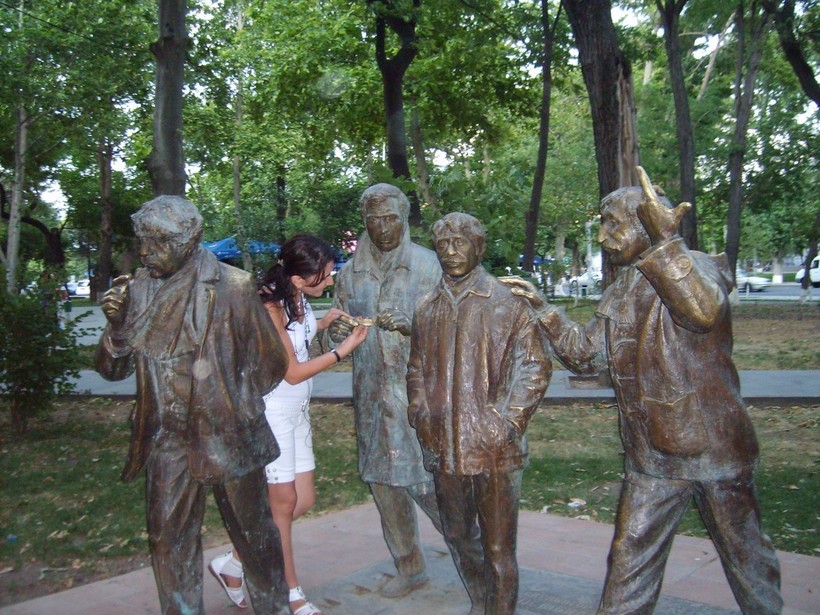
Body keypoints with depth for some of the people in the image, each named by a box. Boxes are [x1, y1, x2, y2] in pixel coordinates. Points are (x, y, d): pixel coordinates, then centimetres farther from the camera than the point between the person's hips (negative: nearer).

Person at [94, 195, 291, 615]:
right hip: (167, 441, 3)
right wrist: (116, 325, -14)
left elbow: (270, 363, -3)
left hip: (227, 436, -3)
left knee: (253, 533, 13)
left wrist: (230, 403, 2)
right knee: (168, 540, 11)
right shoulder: (138, 289, 0)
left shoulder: (232, 286, -11)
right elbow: (113, 368, 3)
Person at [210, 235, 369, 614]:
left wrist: (323, 323, 2)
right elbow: (293, 372, -18)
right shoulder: (269, 308, -22)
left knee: (303, 501, 11)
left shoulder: (299, 298, -1)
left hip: (297, 411, 8)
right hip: (272, 411, -8)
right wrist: (343, 350, -16)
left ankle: (233, 565, 25)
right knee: (283, 502, 4)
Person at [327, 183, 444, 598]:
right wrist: (338, 330, -10)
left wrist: (408, 326, -24)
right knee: (383, 479, 11)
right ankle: (410, 567, 27)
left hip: (417, 388, -4)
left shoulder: (426, 264, -3)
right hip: (372, 390, 5)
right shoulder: (351, 272, 8)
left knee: (427, 478, -6)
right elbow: (339, 323, 14)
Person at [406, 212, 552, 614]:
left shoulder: (508, 304, -5)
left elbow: (534, 367, -8)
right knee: (458, 535, 20)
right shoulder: (427, 310, 10)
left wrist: (504, 422, -15)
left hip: (494, 447, -5)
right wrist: (422, 417, 4)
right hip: (444, 446, 5)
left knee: (498, 546, 5)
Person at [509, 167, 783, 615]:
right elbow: (583, 355, 14)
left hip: (714, 445, -5)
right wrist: (544, 310, 5)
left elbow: (703, 311, -35)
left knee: (745, 553, 16)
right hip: (652, 455, 5)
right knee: (629, 563, 7)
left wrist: (664, 241, -45)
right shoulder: (619, 294, 10)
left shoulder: (697, 266, -11)